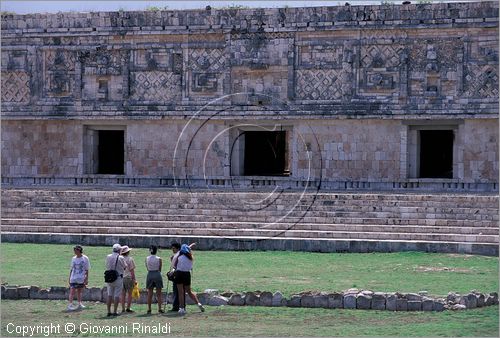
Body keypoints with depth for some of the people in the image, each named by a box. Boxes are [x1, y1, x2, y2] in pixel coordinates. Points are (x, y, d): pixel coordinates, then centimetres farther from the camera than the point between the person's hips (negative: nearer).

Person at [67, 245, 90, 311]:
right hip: (73, 278, 1)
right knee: (72, 291, -8)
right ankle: (70, 305, -12)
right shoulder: (73, 258, 5)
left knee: (79, 291, 11)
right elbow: (71, 269, 11)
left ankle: (79, 304, 24)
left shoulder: (85, 258, -3)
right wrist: (69, 278, 9)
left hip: (81, 278, -1)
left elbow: (87, 270, -1)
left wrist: (86, 278, -4)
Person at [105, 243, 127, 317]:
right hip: (118, 278, -4)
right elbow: (125, 267, 2)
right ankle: (114, 312, -3)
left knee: (109, 295, 11)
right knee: (117, 295, 1)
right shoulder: (121, 258, -9)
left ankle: (109, 311, 9)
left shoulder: (108, 257, 2)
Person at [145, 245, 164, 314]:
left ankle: (149, 309, 6)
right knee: (159, 294, 4)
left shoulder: (147, 258, 0)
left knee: (150, 294, 8)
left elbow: (147, 268, 6)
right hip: (157, 274, -2)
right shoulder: (159, 259, -6)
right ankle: (159, 309, -1)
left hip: (149, 275, 2)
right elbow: (160, 269, 4)